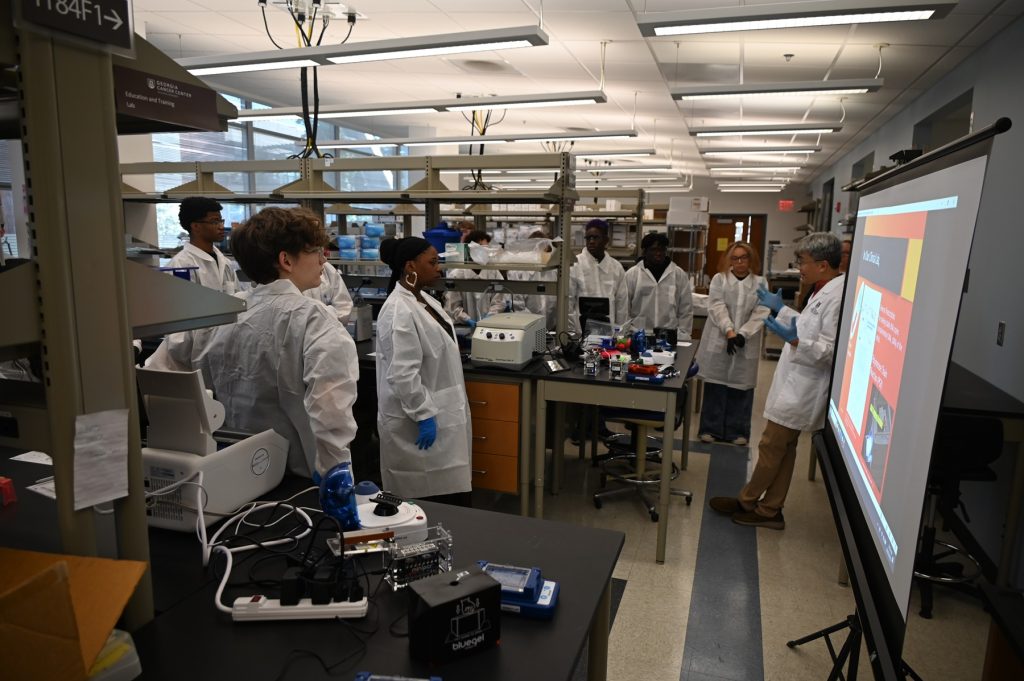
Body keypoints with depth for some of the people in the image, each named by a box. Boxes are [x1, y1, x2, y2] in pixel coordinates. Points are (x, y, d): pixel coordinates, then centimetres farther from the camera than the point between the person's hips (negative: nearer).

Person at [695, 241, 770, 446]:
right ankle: (711, 428, 14)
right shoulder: (719, 279, 4)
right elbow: (717, 307, -7)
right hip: (718, 341, -1)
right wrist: (729, 331, -19)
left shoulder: (760, 283, 6)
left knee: (741, 388, 5)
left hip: (746, 344, 1)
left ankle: (737, 431, 16)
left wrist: (742, 334, -15)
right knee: (715, 386, 4)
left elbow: (761, 313, -2)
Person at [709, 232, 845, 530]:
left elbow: (831, 351, -25)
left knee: (770, 447, 4)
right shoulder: (828, 291, 9)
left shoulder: (839, 296, -22)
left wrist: (793, 340, -36)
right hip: (797, 386, 10)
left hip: (801, 390, -10)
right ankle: (769, 509, 26)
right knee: (783, 450, 16)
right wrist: (780, 309, 27)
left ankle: (747, 502, 21)